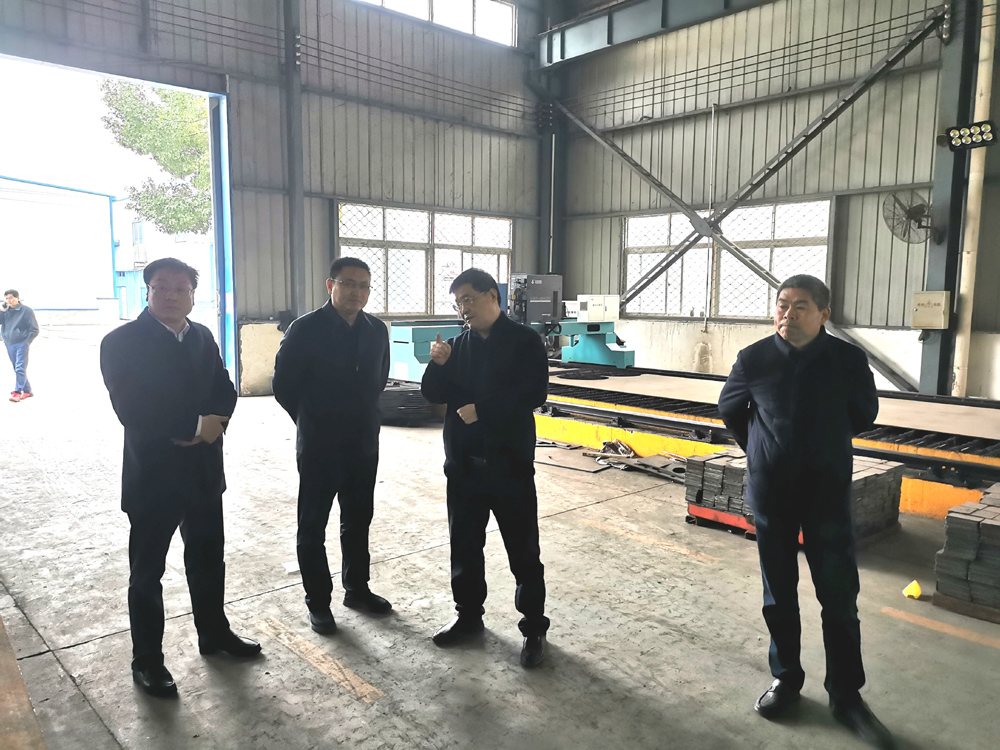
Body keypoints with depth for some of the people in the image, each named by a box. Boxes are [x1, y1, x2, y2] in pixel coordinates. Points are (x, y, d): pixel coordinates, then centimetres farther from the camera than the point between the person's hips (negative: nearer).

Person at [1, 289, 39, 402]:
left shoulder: (26, 310, -5)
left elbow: (34, 329, -5)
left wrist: (26, 342, -11)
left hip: (21, 344, -6)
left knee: (20, 369, -12)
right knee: (17, 370, 10)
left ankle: (17, 392, -14)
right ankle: (27, 391, 18)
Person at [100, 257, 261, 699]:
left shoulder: (202, 336, 7)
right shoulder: (121, 342, -11)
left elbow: (225, 390, 5)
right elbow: (131, 410, -20)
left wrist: (215, 423, -16)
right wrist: (193, 427, -17)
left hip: (203, 471, 6)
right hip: (152, 474, -5)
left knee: (208, 559, 18)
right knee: (147, 572, 8)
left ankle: (213, 633, 37)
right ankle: (146, 661, 24)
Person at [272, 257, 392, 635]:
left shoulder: (377, 330, 2)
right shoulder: (306, 329, -13)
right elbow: (283, 384, -5)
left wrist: (365, 416, 12)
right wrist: (311, 421, 2)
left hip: (364, 444, 5)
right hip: (319, 446, -5)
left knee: (358, 521, 17)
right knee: (313, 526, 7)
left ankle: (357, 589, 33)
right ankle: (318, 602, 22)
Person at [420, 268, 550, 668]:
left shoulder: (524, 341, -6)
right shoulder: (460, 343, 10)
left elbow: (534, 394, -15)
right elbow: (434, 395, 9)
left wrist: (481, 408, -17)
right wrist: (438, 365, -10)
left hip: (509, 463, -5)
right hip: (463, 463, 5)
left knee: (523, 552, 4)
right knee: (464, 545, 16)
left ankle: (534, 628, 19)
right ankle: (469, 615, 34)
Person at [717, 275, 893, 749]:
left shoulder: (848, 360, -8)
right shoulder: (753, 359, -7)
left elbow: (865, 415, 10)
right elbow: (729, 409, 10)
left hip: (827, 493, 0)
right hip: (770, 492, 1)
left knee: (840, 597, 4)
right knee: (779, 594, 12)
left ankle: (846, 696, 20)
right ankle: (786, 678, 30)